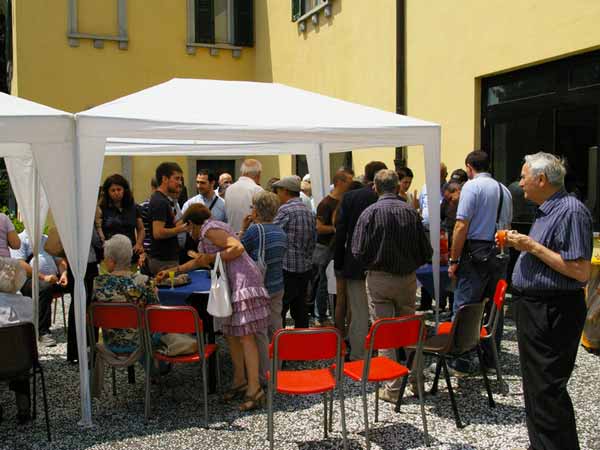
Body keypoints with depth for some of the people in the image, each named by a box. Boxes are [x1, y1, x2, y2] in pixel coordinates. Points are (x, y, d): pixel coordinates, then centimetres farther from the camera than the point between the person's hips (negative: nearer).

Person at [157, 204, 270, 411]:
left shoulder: (210, 229, -8)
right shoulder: (206, 236, 23)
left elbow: (238, 248, -19)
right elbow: (199, 261, 37)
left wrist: (212, 258, -13)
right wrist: (172, 271, 39)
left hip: (243, 282, -10)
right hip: (231, 285, 10)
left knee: (245, 335, -11)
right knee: (230, 333, 12)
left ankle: (254, 390, -9)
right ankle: (239, 382, 21)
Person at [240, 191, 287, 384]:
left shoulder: (255, 229, -16)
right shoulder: (280, 231, 6)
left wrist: (243, 229, -1)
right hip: (278, 287, 7)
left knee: (260, 333, 1)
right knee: (275, 328, 16)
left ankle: (262, 375, 7)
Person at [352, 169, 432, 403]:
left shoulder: (370, 213, -9)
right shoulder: (411, 212, -2)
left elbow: (359, 252, -11)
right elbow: (426, 252, 1)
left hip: (379, 279, -3)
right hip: (408, 279, 3)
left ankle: (393, 388, 7)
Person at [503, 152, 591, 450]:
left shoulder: (570, 211, -18)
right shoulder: (546, 210, 14)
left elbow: (581, 272, -24)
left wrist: (534, 247, -22)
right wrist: (521, 244, 7)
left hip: (552, 313, -10)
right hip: (533, 309, 11)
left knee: (548, 390, -4)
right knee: (535, 385, 19)